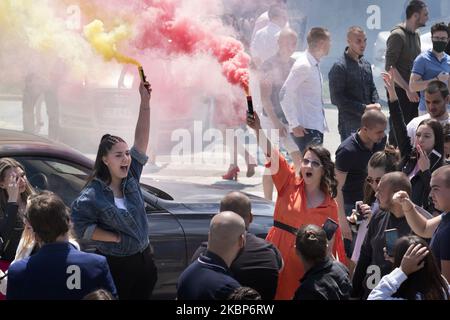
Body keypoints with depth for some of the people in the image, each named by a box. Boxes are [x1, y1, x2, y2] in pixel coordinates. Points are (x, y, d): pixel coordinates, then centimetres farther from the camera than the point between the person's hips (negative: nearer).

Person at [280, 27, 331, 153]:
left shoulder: (314, 65, 14)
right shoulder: (303, 66, -14)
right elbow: (285, 94, -19)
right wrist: (295, 124, -20)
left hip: (316, 127, 9)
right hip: (306, 129, -9)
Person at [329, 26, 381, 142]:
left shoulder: (366, 64, 14)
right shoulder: (339, 67, -9)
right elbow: (337, 99, -13)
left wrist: (376, 104, -1)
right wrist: (364, 108, -15)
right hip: (349, 124, -7)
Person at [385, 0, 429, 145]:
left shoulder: (416, 35, 14)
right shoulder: (397, 35, -13)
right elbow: (390, 67, -18)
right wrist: (408, 89, -19)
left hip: (412, 92, 8)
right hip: (400, 91, -8)